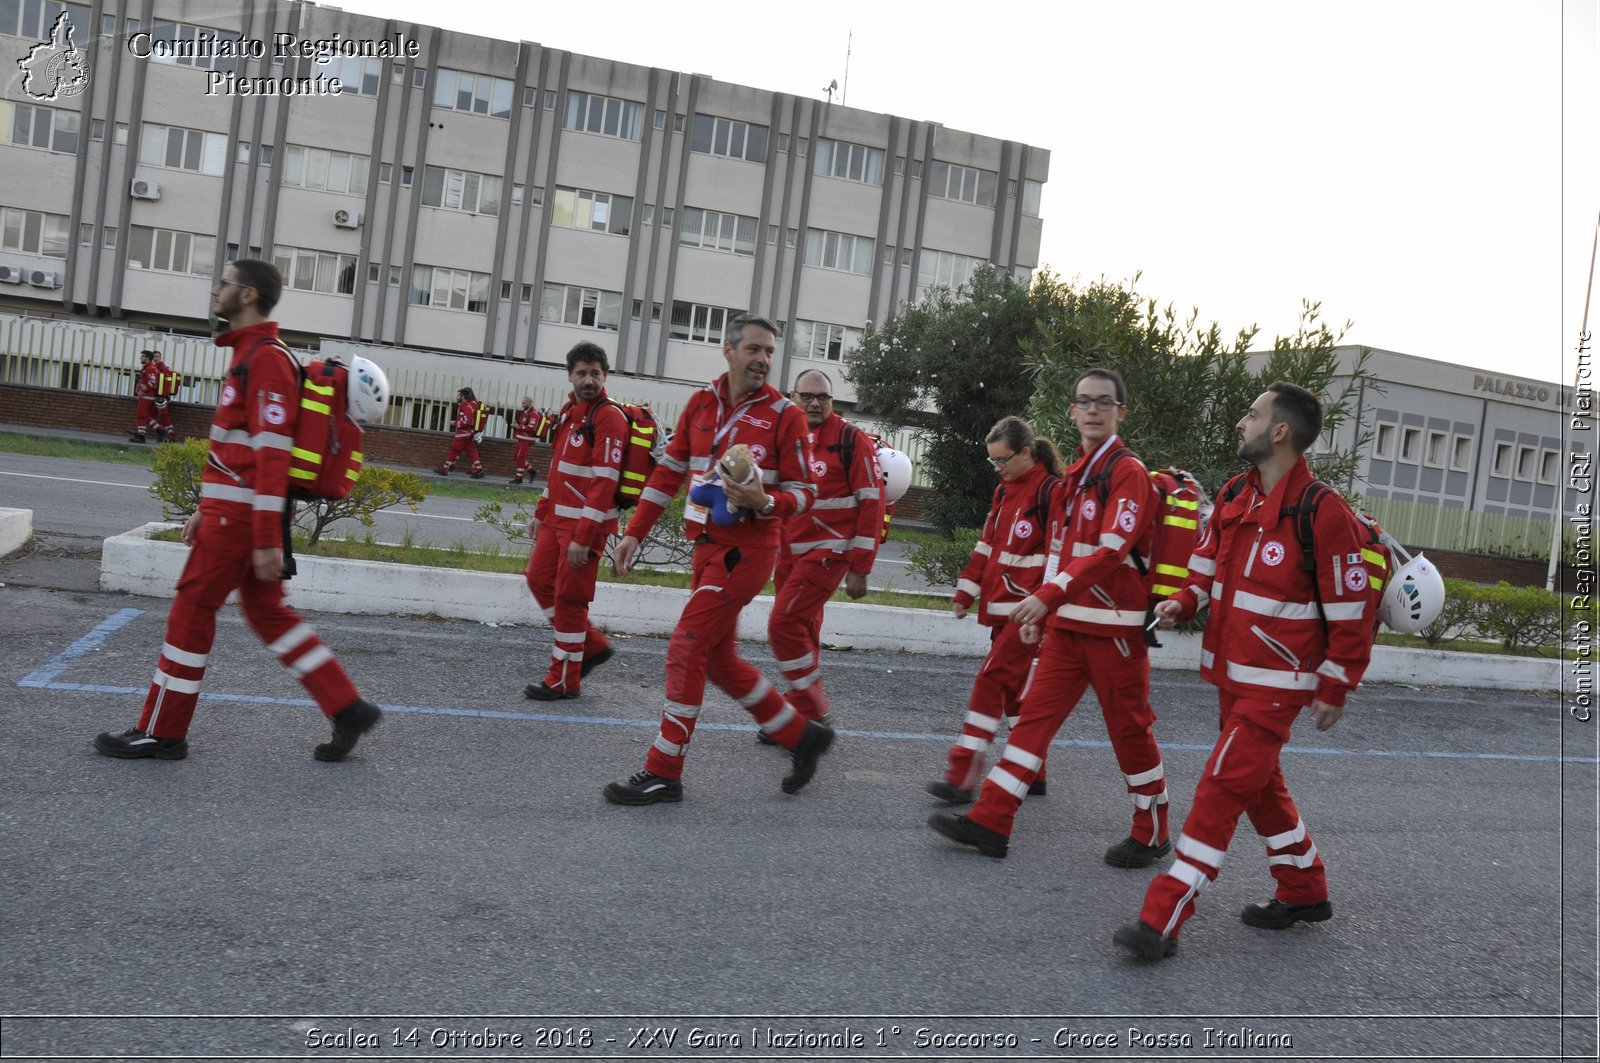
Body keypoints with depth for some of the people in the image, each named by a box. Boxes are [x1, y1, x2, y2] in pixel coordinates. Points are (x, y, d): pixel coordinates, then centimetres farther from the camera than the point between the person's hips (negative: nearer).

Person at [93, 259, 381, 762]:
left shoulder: (266, 359, -14)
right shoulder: (251, 355, 19)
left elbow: (272, 452, -20)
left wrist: (268, 539, -23)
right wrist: (207, 510, 23)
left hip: (241, 513, -10)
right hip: (233, 510, 10)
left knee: (192, 607, -1)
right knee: (267, 612, 10)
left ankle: (161, 731, 10)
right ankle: (348, 709, 11)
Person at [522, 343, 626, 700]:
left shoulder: (609, 417, -16)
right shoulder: (570, 411, 12)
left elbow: (604, 482, -21)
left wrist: (583, 537, -23)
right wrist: (541, 513, 20)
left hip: (586, 523, -9)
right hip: (557, 518, 9)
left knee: (569, 597, -2)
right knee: (539, 579, 14)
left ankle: (565, 680, 11)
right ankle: (593, 645, 25)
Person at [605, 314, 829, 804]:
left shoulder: (785, 415, -7)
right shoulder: (702, 402, 8)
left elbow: (803, 491, -5)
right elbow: (669, 471, 14)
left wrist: (765, 502, -25)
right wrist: (635, 532, 12)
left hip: (746, 549, -7)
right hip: (708, 545, 7)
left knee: (687, 648, -10)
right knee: (719, 657, 14)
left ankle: (663, 772, 1)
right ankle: (803, 736, 28)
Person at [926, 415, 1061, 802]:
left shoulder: (1052, 492, -12)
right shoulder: (1005, 491, 14)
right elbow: (987, 545, 19)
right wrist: (966, 594, 18)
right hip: (1000, 607, 9)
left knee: (992, 680, -12)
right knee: (1014, 686, 12)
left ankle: (963, 774, -10)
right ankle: (1032, 773, 22)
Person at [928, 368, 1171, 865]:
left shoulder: (1128, 472, -10)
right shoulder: (1074, 475, 15)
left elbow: (1112, 548, -22)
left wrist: (1049, 594, -30)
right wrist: (1040, 610, 16)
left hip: (1114, 625, -7)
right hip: (1067, 623, 7)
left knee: (1130, 728, 4)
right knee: (1035, 713, 3)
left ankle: (1152, 833, 20)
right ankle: (991, 820, 4)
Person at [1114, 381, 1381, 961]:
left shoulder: (1322, 512, -18)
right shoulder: (1234, 496, 5)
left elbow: (1353, 608, -13)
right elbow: (1208, 566, 18)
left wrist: (1334, 689, -10)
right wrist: (1183, 602, -4)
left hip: (1278, 684, -8)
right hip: (1232, 674, 8)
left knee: (1221, 789, -11)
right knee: (1260, 785, 19)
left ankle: (1162, 918, -8)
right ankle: (1304, 892, 38)